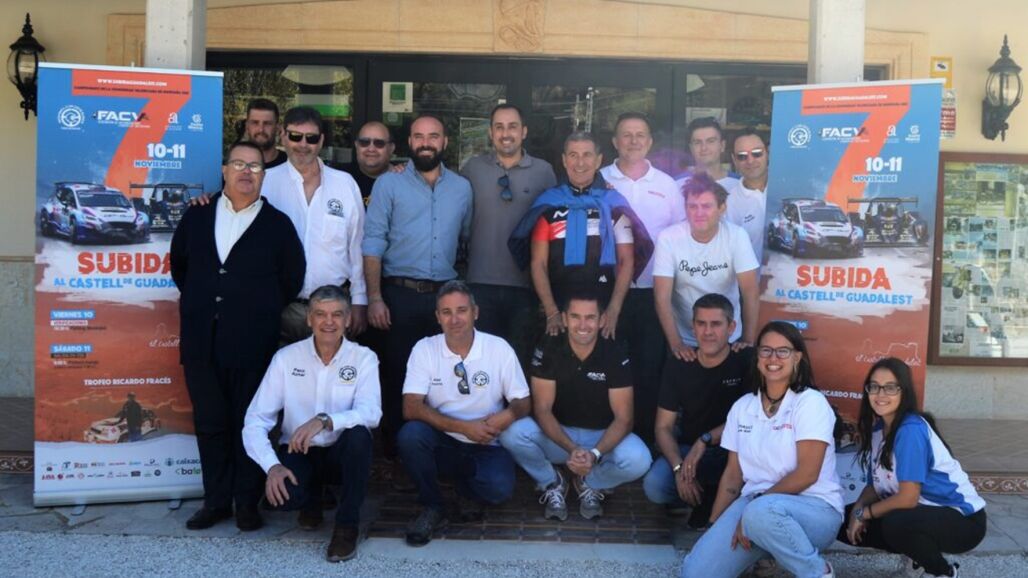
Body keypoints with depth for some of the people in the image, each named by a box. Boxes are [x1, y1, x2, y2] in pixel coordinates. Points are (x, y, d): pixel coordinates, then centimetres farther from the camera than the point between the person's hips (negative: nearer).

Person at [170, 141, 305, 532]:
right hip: (202, 342, 3)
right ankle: (216, 500, 20)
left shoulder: (277, 225, 4)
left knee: (248, 424, 3)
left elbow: (292, 279, 7)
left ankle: (246, 502, 14)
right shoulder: (197, 217, 11)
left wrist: (261, 312, 7)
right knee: (209, 423, 9)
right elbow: (178, 263, 23)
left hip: (251, 343, -3)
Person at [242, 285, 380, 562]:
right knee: (282, 493, -31)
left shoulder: (363, 358, -9)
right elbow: (255, 420, -10)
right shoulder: (286, 358, -6)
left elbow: (371, 412, -25)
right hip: (297, 452, 1)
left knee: (359, 433, -34)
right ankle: (311, 498, 11)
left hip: (343, 453, -1)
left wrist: (325, 420, -41)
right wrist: (272, 466, -25)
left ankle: (347, 525, -13)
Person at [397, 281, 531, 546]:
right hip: (442, 442, 0)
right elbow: (412, 408, -15)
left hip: (485, 445, 0)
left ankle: (468, 492, 9)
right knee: (410, 434, -32)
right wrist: (465, 427, -23)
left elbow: (523, 402, 0)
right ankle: (432, 509, -7)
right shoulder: (424, 349, -6)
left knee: (500, 488, -30)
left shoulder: (499, 348, -5)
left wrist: (510, 414, -25)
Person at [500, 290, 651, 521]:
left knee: (639, 460, -32)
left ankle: (590, 484, 2)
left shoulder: (615, 355, -15)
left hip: (603, 436, 0)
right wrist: (572, 449, -32)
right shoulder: (548, 349, -14)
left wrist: (595, 453, -34)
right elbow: (542, 409, -16)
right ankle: (551, 483, 0)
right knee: (511, 433, -29)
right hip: (557, 434, 0)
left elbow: (623, 418, -16)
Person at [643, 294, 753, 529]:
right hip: (689, 448, 2)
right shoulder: (678, 364, -5)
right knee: (654, 486, -26)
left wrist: (706, 440, -25)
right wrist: (679, 467, -20)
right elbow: (664, 427, -4)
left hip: (734, 451, -2)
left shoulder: (747, 360, -13)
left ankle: (713, 497, -7)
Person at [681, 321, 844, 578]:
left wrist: (753, 509, -17)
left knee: (762, 512, -40)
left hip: (814, 508, -4)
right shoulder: (742, 407, 10)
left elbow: (807, 474, -15)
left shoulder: (811, 402, -7)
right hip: (756, 503, 4)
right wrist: (714, 526, 2)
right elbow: (733, 474, 11)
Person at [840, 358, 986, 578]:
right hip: (923, 511, 8)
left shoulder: (911, 429, -24)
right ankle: (915, 556, 14)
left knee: (895, 524, -37)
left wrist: (864, 513, -14)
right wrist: (857, 508, -14)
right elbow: (876, 485, 6)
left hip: (962, 518, -8)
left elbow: (908, 498, -27)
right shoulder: (876, 429, 2)